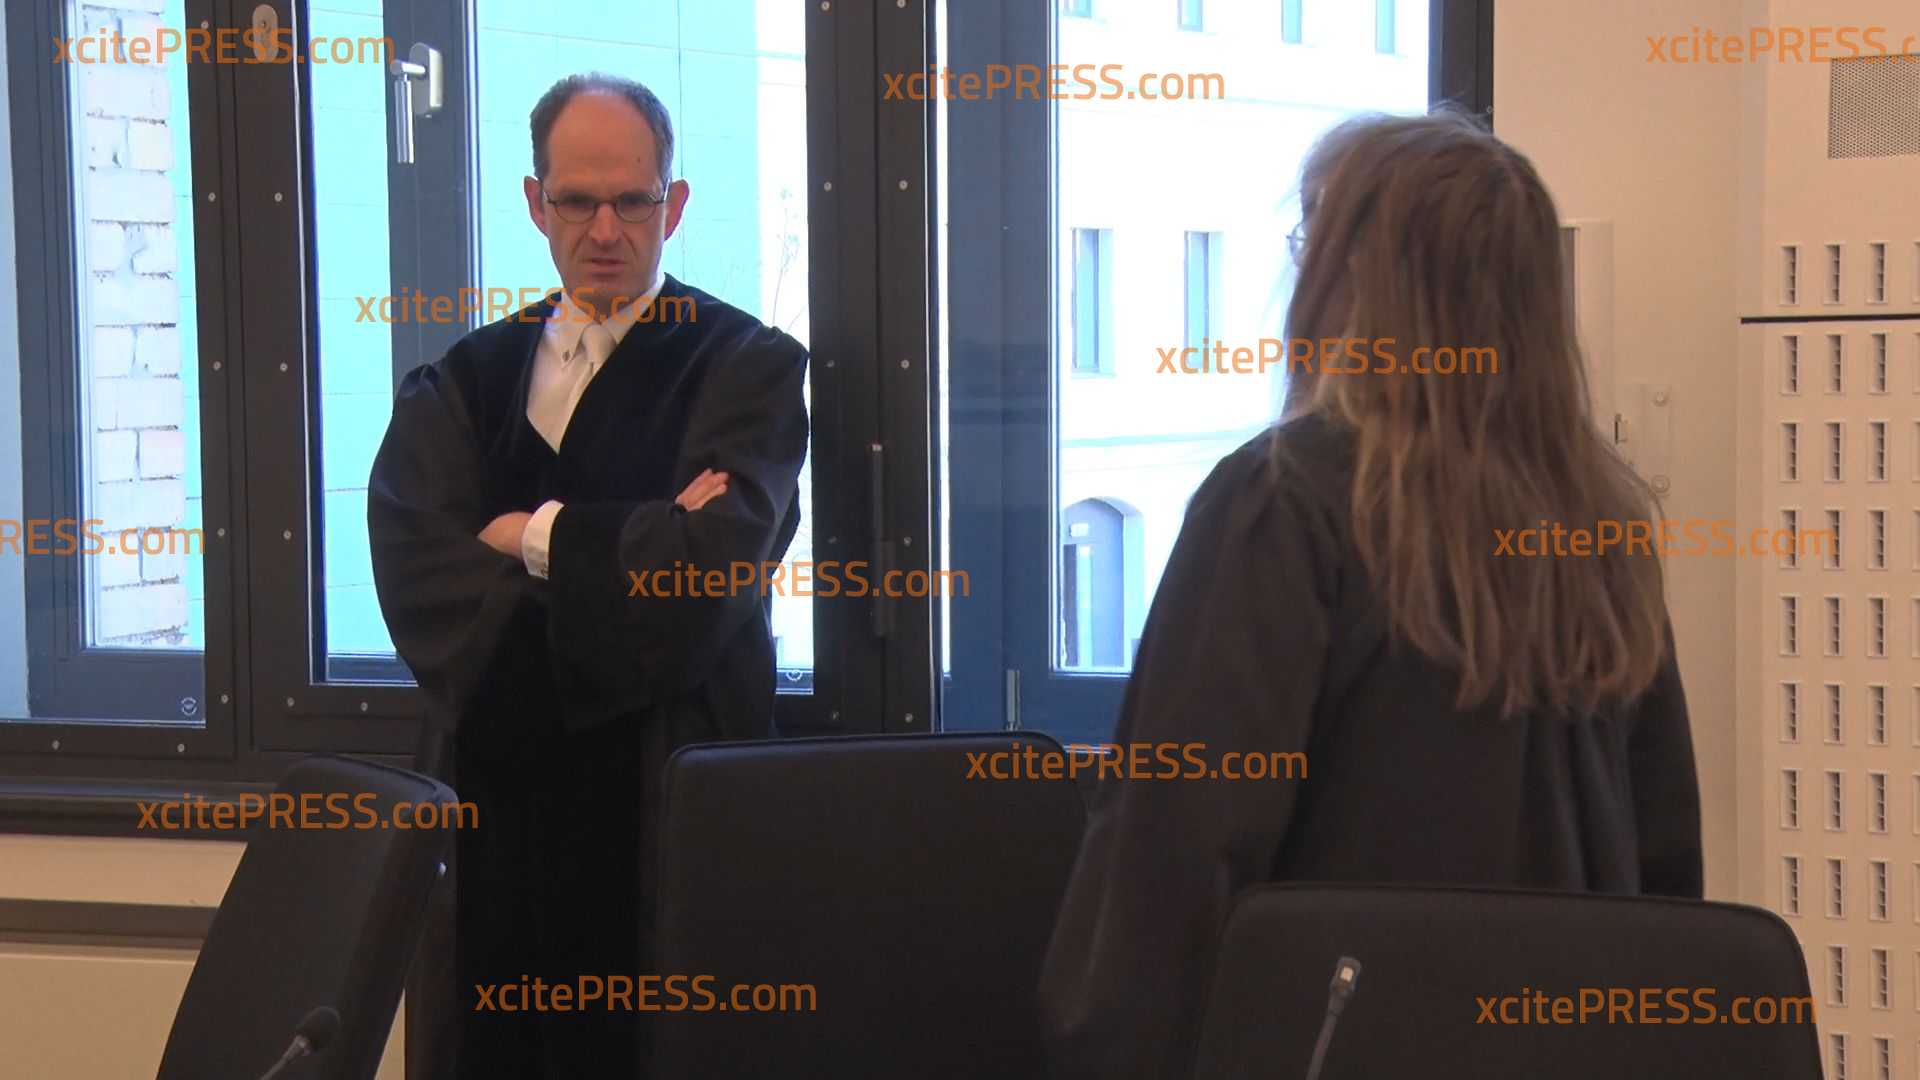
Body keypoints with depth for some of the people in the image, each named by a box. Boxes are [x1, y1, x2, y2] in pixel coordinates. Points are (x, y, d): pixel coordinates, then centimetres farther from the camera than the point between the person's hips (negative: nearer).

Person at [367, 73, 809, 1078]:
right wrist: (622, 554, -15)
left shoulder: (746, 366, 0)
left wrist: (534, 539, -5)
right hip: (508, 796, 3)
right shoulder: (467, 380, 10)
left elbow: (708, 564, -16)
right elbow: (412, 565, -6)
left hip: (671, 803, -3)